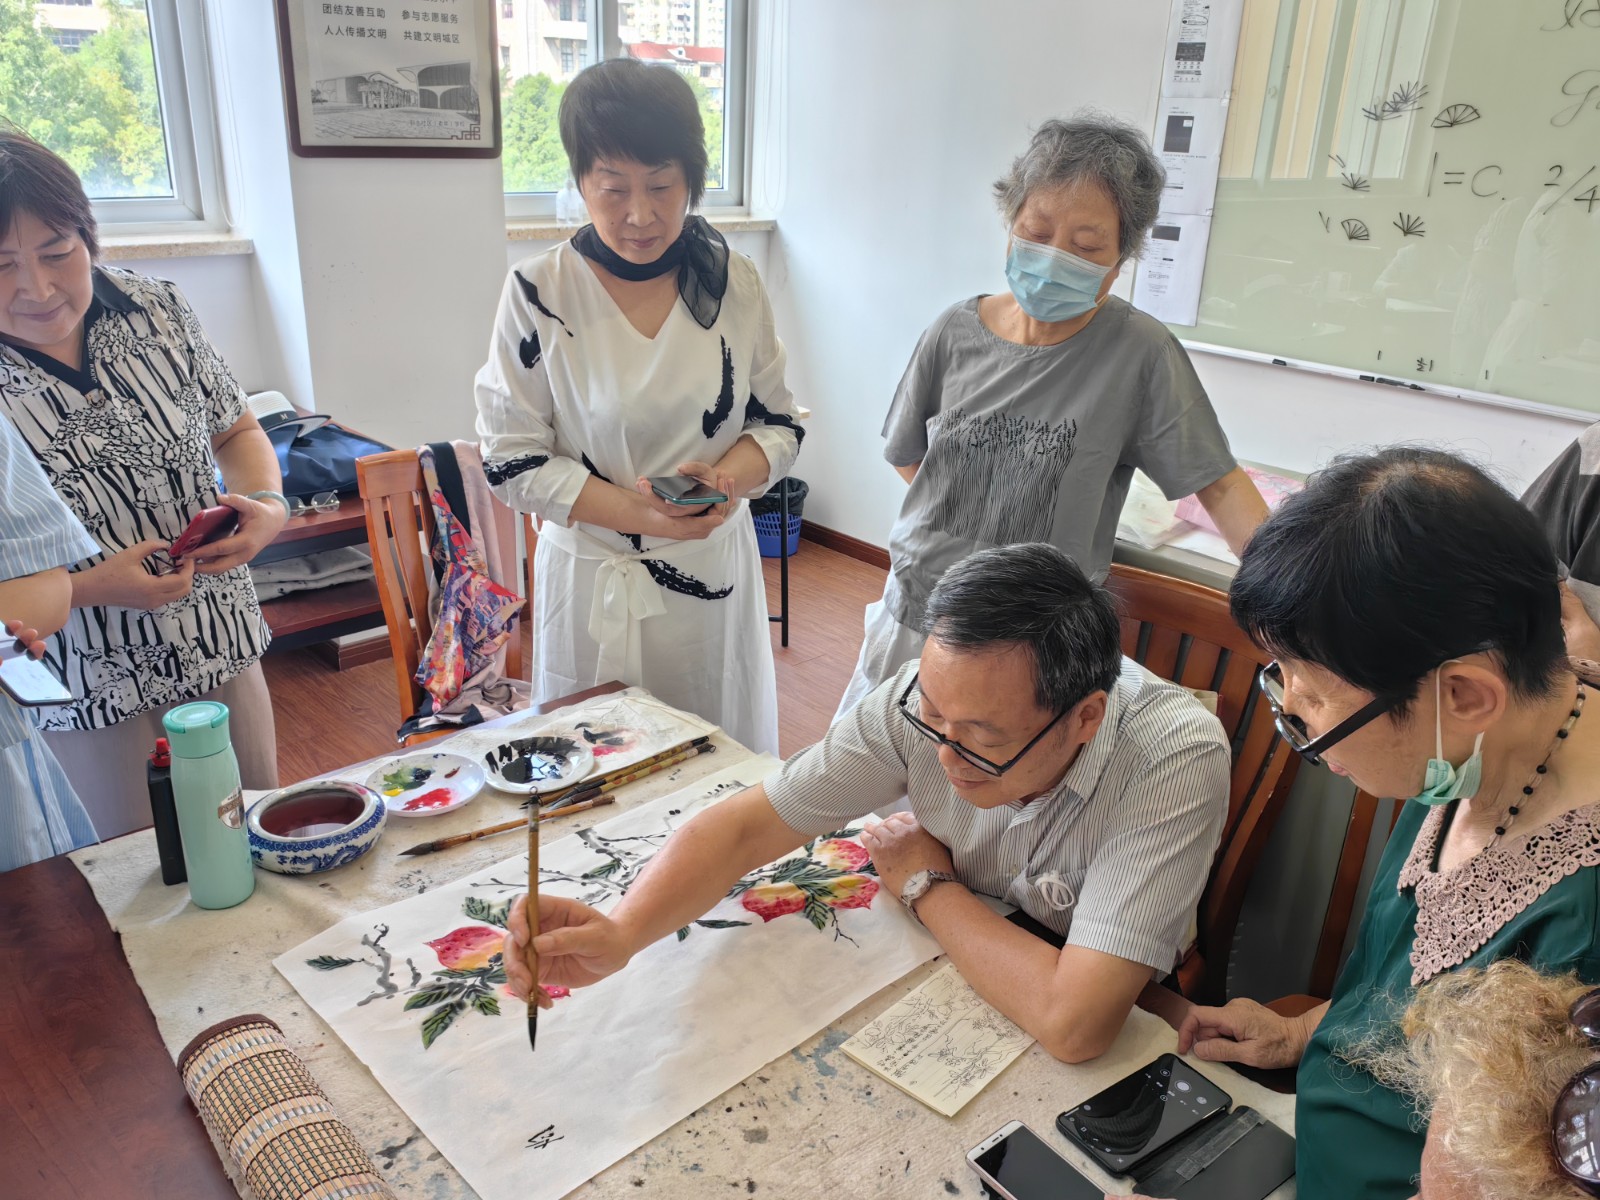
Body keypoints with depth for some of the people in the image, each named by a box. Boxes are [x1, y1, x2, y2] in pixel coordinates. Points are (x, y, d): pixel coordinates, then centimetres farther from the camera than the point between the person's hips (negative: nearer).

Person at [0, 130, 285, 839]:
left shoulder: (157, 312, -5)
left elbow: (234, 431, 9)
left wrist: (266, 503, -10)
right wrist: (91, 587, -25)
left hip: (223, 650, 4)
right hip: (88, 690, -3)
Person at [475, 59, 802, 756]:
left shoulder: (733, 282, -2)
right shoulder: (539, 292, -10)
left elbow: (778, 423, 4)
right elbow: (511, 459, -9)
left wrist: (729, 476, -18)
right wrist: (635, 510, -21)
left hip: (716, 575, 3)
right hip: (595, 586, -2)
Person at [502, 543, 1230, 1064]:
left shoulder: (1177, 759, -33)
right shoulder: (935, 696, -23)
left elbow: (1073, 1024, -38)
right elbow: (746, 825, -18)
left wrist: (926, 883, -24)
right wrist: (622, 932, -35)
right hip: (936, 973, 4)